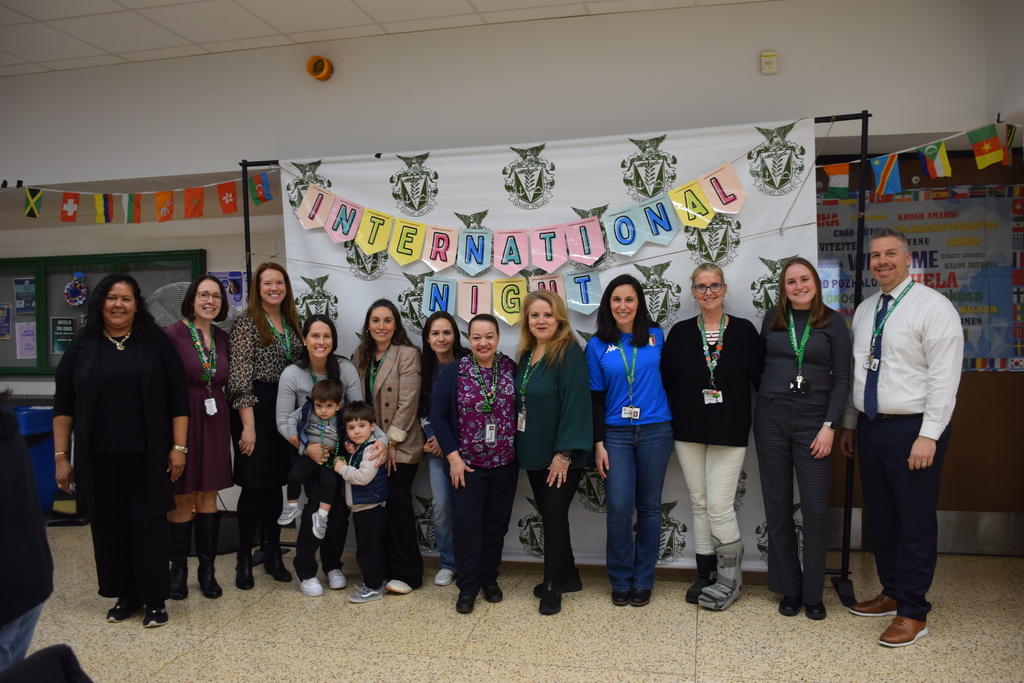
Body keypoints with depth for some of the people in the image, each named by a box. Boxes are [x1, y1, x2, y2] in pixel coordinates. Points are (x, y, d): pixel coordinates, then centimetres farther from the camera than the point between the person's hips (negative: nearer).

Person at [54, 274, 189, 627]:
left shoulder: (156, 344, 1)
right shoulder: (81, 347, 5)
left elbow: (178, 398, 0)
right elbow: (63, 405, 6)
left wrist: (179, 447, -6)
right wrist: (61, 456, 2)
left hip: (147, 456, -2)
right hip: (99, 458, 2)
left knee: (149, 524, 2)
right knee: (109, 526, 9)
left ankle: (155, 599, 13)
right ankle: (125, 594, 24)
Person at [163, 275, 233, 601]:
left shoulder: (222, 338, 9)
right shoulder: (174, 334, -7)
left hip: (214, 423, 5)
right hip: (182, 422, -5)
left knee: (208, 495, 10)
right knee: (182, 498, 2)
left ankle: (207, 569, 19)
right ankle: (178, 568, 19)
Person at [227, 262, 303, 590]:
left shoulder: (291, 323, 12)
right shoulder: (246, 323, -7)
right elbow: (240, 378, -13)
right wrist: (248, 425, -17)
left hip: (284, 411, 6)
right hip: (255, 410, -6)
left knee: (276, 482, 12)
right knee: (255, 484, -2)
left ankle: (273, 553, 22)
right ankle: (244, 559, 12)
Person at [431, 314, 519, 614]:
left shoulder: (512, 369, -1)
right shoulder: (453, 372, -4)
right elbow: (438, 416, -4)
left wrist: (519, 451, -1)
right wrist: (453, 457, -8)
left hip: (505, 463, 2)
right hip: (467, 463, -1)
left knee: (497, 522, 10)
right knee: (466, 522, -3)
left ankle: (490, 578, 26)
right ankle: (468, 587, 10)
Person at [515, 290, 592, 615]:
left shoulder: (569, 353, -14)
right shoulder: (526, 355, 10)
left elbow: (575, 404, -20)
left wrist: (565, 453, -22)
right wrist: (522, 447, 11)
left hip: (560, 455, -8)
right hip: (534, 454, 8)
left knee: (554, 517, 0)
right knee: (548, 515, 15)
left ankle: (553, 586, 15)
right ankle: (567, 575, 31)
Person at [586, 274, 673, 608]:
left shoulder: (656, 335, 3)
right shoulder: (597, 345, 3)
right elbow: (595, 397, 3)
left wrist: (672, 426, 5)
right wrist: (598, 443, -1)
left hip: (655, 431, 1)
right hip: (616, 433, 0)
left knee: (649, 506, 7)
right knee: (618, 507, -7)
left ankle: (643, 580, 21)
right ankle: (620, 580, 12)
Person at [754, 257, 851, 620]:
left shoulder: (833, 322, 1)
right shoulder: (772, 319, 7)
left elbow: (842, 378, -1)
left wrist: (829, 426, -8)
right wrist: (767, 405, 1)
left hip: (813, 421, -2)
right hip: (771, 419, 2)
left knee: (815, 509, -1)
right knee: (777, 507, 6)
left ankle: (813, 594, 14)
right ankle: (789, 589, 19)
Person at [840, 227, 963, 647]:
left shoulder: (932, 306, -10)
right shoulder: (865, 310, 12)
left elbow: (944, 377, -15)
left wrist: (928, 435, -19)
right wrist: (849, 424, 15)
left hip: (912, 428, -7)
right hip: (871, 426, 7)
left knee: (915, 521, 1)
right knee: (879, 516, 15)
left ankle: (913, 612, 13)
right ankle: (892, 593, 31)